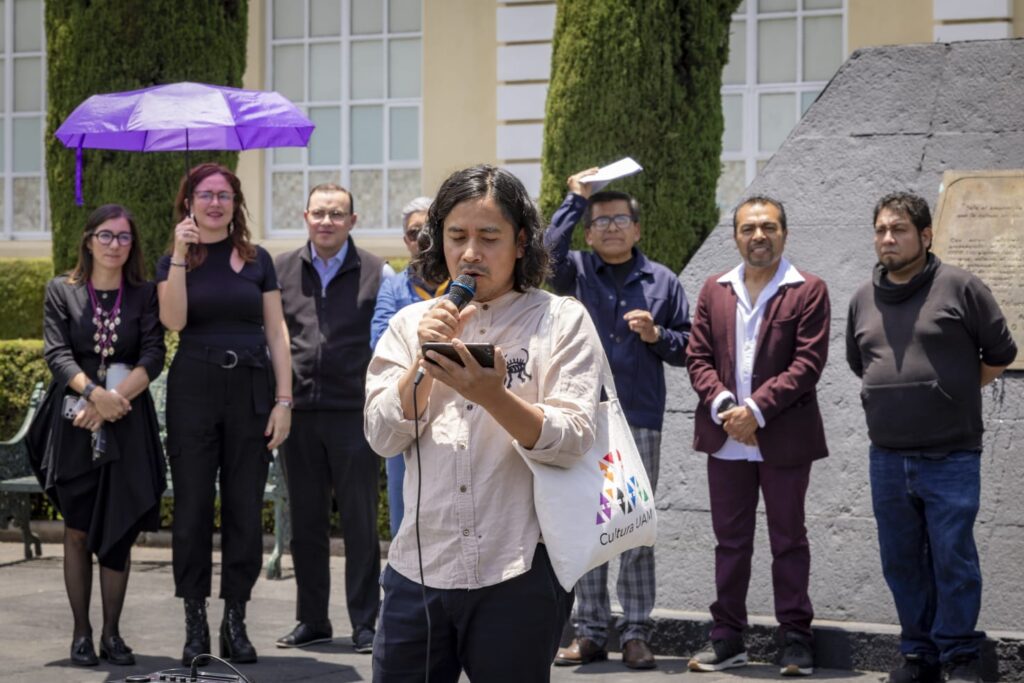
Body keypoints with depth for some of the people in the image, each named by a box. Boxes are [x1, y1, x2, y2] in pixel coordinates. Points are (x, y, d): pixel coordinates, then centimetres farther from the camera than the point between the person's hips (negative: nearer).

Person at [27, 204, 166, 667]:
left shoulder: (144, 295, 8)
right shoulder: (61, 291, 7)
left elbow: (154, 356, -3)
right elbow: (57, 354, -4)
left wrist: (114, 399, -16)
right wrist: (94, 394, -19)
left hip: (127, 424, 0)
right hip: (74, 422, 0)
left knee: (119, 529, 0)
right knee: (78, 530, 2)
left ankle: (112, 633, 8)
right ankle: (81, 633, 7)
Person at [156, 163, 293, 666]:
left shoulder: (258, 260, 8)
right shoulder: (174, 261, 6)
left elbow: (277, 332, 5)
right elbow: (173, 320, -12)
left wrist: (284, 400, -2)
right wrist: (180, 256, -15)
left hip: (251, 389, 1)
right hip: (193, 390, -1)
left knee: (245, 507, 3)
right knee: (193, 506, 1)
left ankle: (235, 620, 12)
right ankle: (195, 622, 9)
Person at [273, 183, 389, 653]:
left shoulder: (376, 273, 1)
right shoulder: (282, 271, 9)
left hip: (353, 414, -3)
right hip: (298, 414, 3)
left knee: (360, 522, 1)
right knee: (305, 522, 10)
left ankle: (364, 624, 9)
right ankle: (312, 619, 21)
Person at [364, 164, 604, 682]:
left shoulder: (562, 320, 1)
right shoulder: (412, 323, 11)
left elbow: (571, 442, -10)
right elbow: (383, 438, 3)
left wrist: (492, 396, -25)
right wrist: (426, 359, -10)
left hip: (519, 575, -2)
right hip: (420, 565, 3)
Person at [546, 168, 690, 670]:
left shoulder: (662, 282, 10)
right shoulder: (576, 271, 7)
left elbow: (687, 346, 11)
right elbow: (550, 248, -16)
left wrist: (657, 335, -8)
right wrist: (576, 198, -11)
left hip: (640, 421, 0)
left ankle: (636, 633, 9)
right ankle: (589, 632, 12)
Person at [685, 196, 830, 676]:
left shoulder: (808, 292, -3)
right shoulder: (715, 290, 10)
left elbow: (808, 363, -10)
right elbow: (698, 357, 5)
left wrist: (756, 410, -17)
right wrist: (722, 405, -12)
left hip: (784, 438, -3)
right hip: (726, 439, 4)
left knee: (788, 541, 6)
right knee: (730, 541, 10)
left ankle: (796, 639, 14)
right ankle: (728, 639, 17)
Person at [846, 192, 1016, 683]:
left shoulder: (960, 288, -5)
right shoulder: (864, 300, 10)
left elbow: (1000, 353, 2)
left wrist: (955, 394, 5)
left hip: (950, 456, -5)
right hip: (887, 456, 5)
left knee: (953, 559, -3)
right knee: (901, 561, 10)